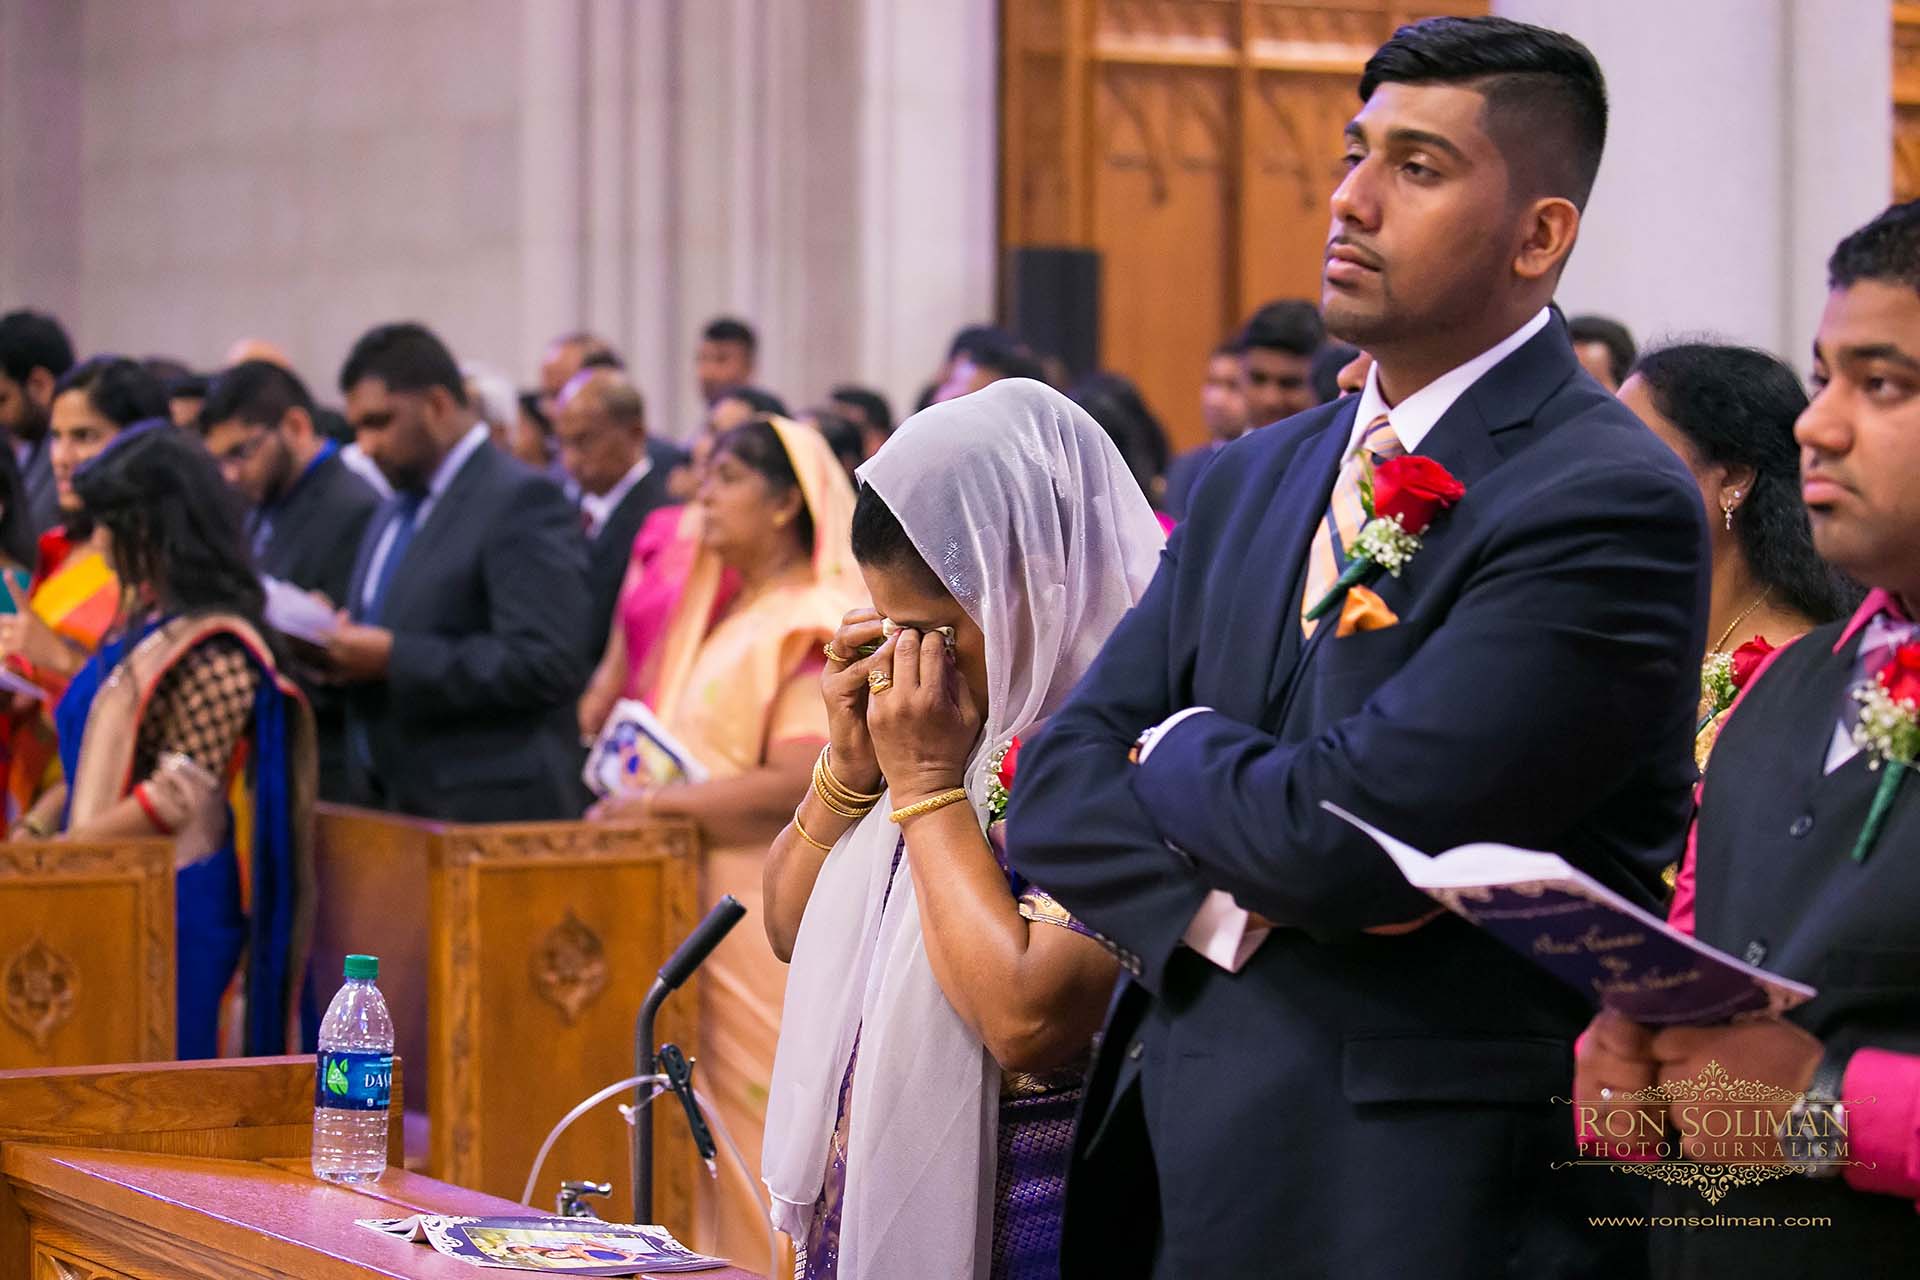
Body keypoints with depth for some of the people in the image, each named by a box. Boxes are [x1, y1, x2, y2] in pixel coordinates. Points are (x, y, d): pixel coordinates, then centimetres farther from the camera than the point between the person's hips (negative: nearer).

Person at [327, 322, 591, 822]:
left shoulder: (521, 501, -11)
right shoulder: (395, 510, 18)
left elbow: (547, 666, -20)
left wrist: (394, 658, -20)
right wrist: (342, 645, 3)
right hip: (389, 808, 8)